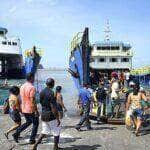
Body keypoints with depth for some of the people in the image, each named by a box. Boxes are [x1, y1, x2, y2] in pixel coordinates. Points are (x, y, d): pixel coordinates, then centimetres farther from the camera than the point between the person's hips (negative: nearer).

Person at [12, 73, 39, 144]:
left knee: (28, 122, 24)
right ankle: (32, 140, 13)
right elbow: (33, 100, -21)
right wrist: (36, 110, -16)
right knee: (35, 124, 10)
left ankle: (16, 133, 12)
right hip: (31, 109, -8)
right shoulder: (32, 87, -19)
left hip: (24, 109, 8)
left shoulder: (22, 87, 6)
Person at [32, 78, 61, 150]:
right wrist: (58, 119, -16)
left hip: (43, 115, 7)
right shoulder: (51, 93, -20)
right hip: (51, 116, -7)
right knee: (56, 132, 11)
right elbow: (53, 107, -21)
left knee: (44, 131, 18)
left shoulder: (41, 92, 5)